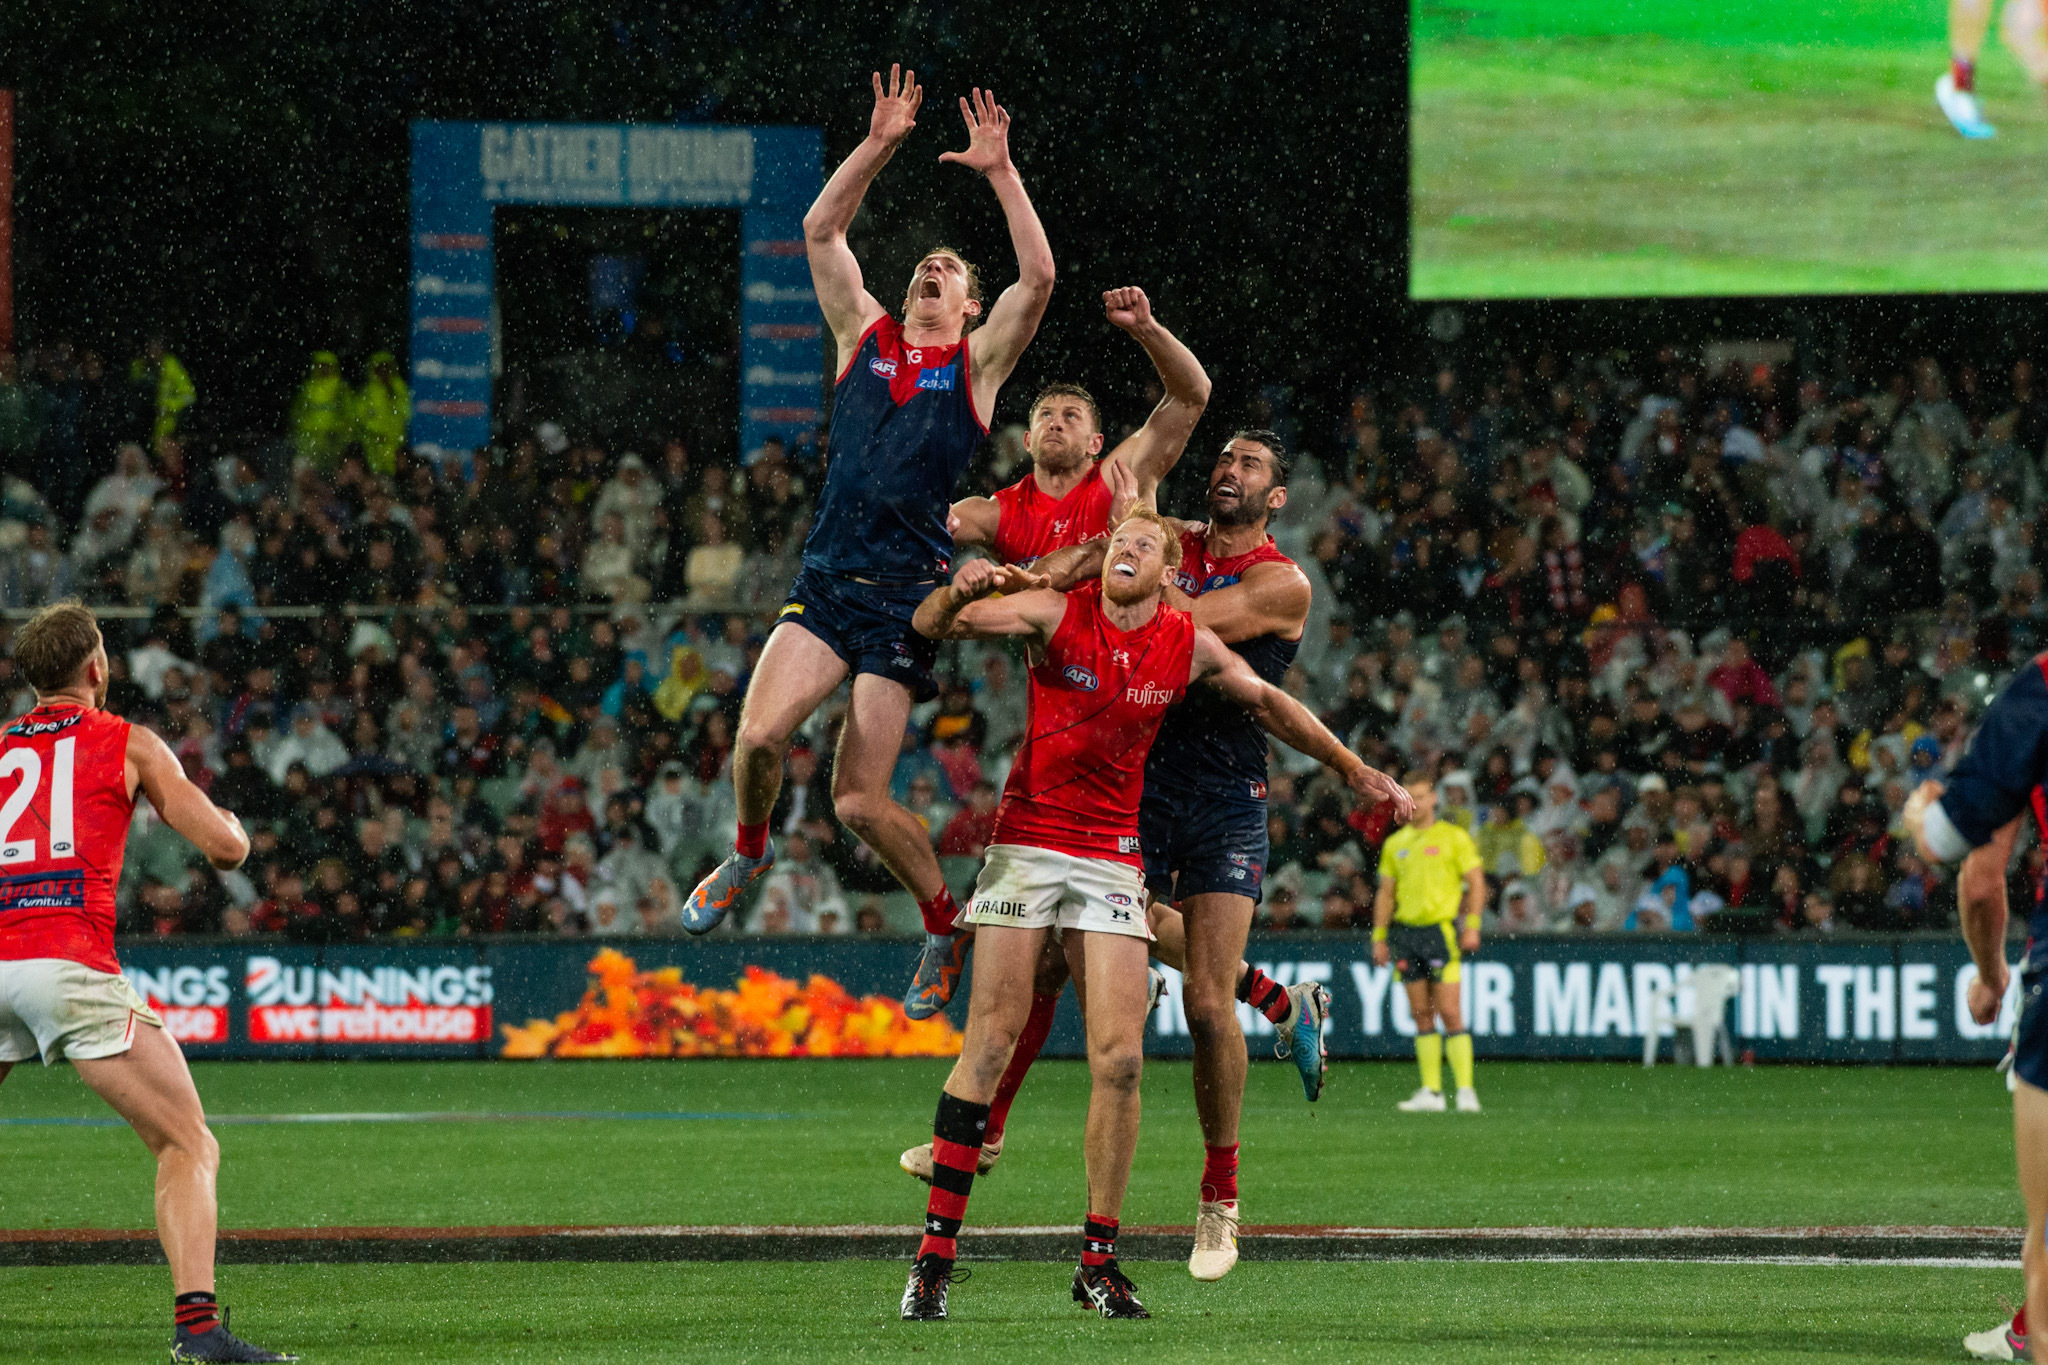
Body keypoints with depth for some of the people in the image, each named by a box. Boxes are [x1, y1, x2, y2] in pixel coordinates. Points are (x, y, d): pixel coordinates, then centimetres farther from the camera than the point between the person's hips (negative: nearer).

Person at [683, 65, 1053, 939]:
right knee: (759, 735, -19)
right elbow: (820, 231, 10)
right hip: (826, 578, 3)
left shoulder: (977, 363, 9)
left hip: (906, 596, -3)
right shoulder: (865, 335, 16)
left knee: (860, 801, -7)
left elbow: (1038, 277, -5)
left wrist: (1000, 173, -8)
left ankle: (946, 920, 15)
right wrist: (879, 147, 3)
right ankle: (749, 852, 13)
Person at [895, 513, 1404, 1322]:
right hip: (1027, 840, -3)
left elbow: (1266, 702, 21)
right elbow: (931, 626, -11)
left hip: (1113, 855, 3)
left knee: (1120, 1058, -6)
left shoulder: (1191, 645, 3)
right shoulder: (1055, 612, -5)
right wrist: (959, 592, -34)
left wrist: (1350, 769, 27)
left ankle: (1098, 1262, 4)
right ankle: (935, 1253, -8)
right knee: (991, 1040, -10)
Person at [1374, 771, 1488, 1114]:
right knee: (1422, 1016, 4)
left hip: (1441, 929, -5)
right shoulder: (1395, 844, 14)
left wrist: (1472, 925, -10)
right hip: (1405, 932, 5)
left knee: (1450, 1013, -10)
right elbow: (1385, 893, 18)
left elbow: (1477, 883, 0)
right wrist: (1379, 937, 11)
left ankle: (1465, 1090, -9)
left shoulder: (1453, 837, 1)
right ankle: (1431, 1092, 6)